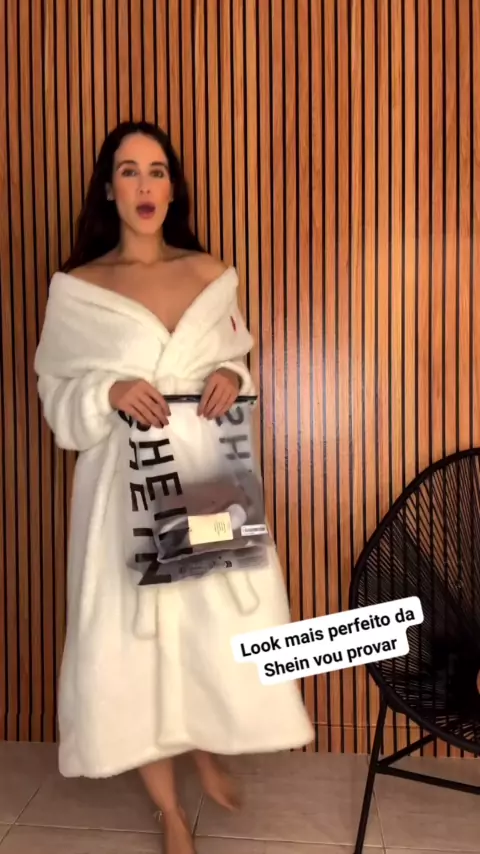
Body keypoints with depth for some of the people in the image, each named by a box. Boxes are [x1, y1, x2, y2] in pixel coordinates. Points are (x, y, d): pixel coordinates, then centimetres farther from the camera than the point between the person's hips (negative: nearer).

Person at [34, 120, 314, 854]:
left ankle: (210, 756, 37)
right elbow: (58, 396, 1)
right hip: (124, 488, -1)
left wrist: (232, 377, -10)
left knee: (224, 623, 5)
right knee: (133, 636, 4)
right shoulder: (75, 289, 0)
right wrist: (111, 392, -19)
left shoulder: (211, 274, 7)